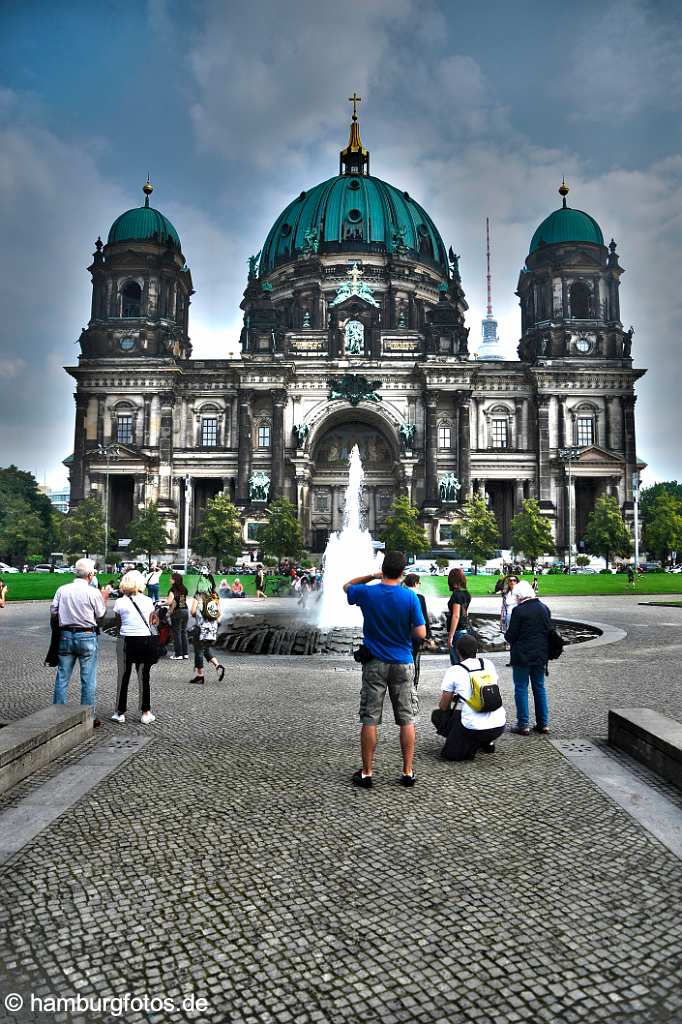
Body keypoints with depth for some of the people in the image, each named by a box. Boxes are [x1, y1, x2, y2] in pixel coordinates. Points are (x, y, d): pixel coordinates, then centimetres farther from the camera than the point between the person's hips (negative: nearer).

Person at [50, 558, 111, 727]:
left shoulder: (62, 590, 0)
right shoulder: (93, 592, -11)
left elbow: (53, 613, 4)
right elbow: (100, 615, -2)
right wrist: (104, 597, 12)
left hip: (65, 635, 4)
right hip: (87, 636, -4)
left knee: (62, 678, 12)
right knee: (88, 679, 5)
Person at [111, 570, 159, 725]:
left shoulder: (119, 602, -5)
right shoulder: (148, 601, -1)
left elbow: (118, 623, 3)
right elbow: (150, 622, 5)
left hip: (126, 641, -1)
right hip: (146, 640, 1)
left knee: (123, 677, 10)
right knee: (144, 677, 10)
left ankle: (120, 713, 17)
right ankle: (146, 713, 15)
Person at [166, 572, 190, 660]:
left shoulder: (173, 589, -13)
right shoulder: (184, 589, 9)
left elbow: (170, 602, -22)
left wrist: (170, 608, -2)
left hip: (177, 612, -7)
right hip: (185, 611, 7)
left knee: (177, 633, 0)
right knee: (184, 632, 12)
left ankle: (178, 654, 3)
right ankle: (185, 653, 15)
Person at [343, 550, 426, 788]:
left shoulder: (367, 593, -8)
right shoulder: (410, 596, -11)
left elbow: (347, 586, 15)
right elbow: (420, 633, -11)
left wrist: (373, 576, 8)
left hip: (375, 663, 0)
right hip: (402, 663, 0)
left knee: (369, 720, 6)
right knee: (407, 719, 9)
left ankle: (366, 773, 13)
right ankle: (408, 772, 14)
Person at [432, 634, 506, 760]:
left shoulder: (453, 671, -3)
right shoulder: (488, 664, 8)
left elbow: (443, 707, 5)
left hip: (474, 728, -5)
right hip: (500, 726, 5)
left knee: (437, 715, 15)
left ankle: (470, 745, -1)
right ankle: (487, 742, 17)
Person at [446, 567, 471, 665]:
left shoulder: (456, 594, -15)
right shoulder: (467, 594, 11)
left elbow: (456, 616, -20)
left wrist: (450, 636, -18)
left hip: (457, 631, -9)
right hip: (465, 629, 9)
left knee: (456, 662, -5)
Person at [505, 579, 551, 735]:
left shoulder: (518, 610, -16)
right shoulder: (544, 608, 3)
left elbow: (511, 635, -13)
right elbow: (549, 631, 9)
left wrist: (507, 637, 8)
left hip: (522, 655, -6)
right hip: (541, 655, 6)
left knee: (521, 689, 4)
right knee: (539, 688, 16)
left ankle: (523, 725, 6)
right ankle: (543, 723, 20)